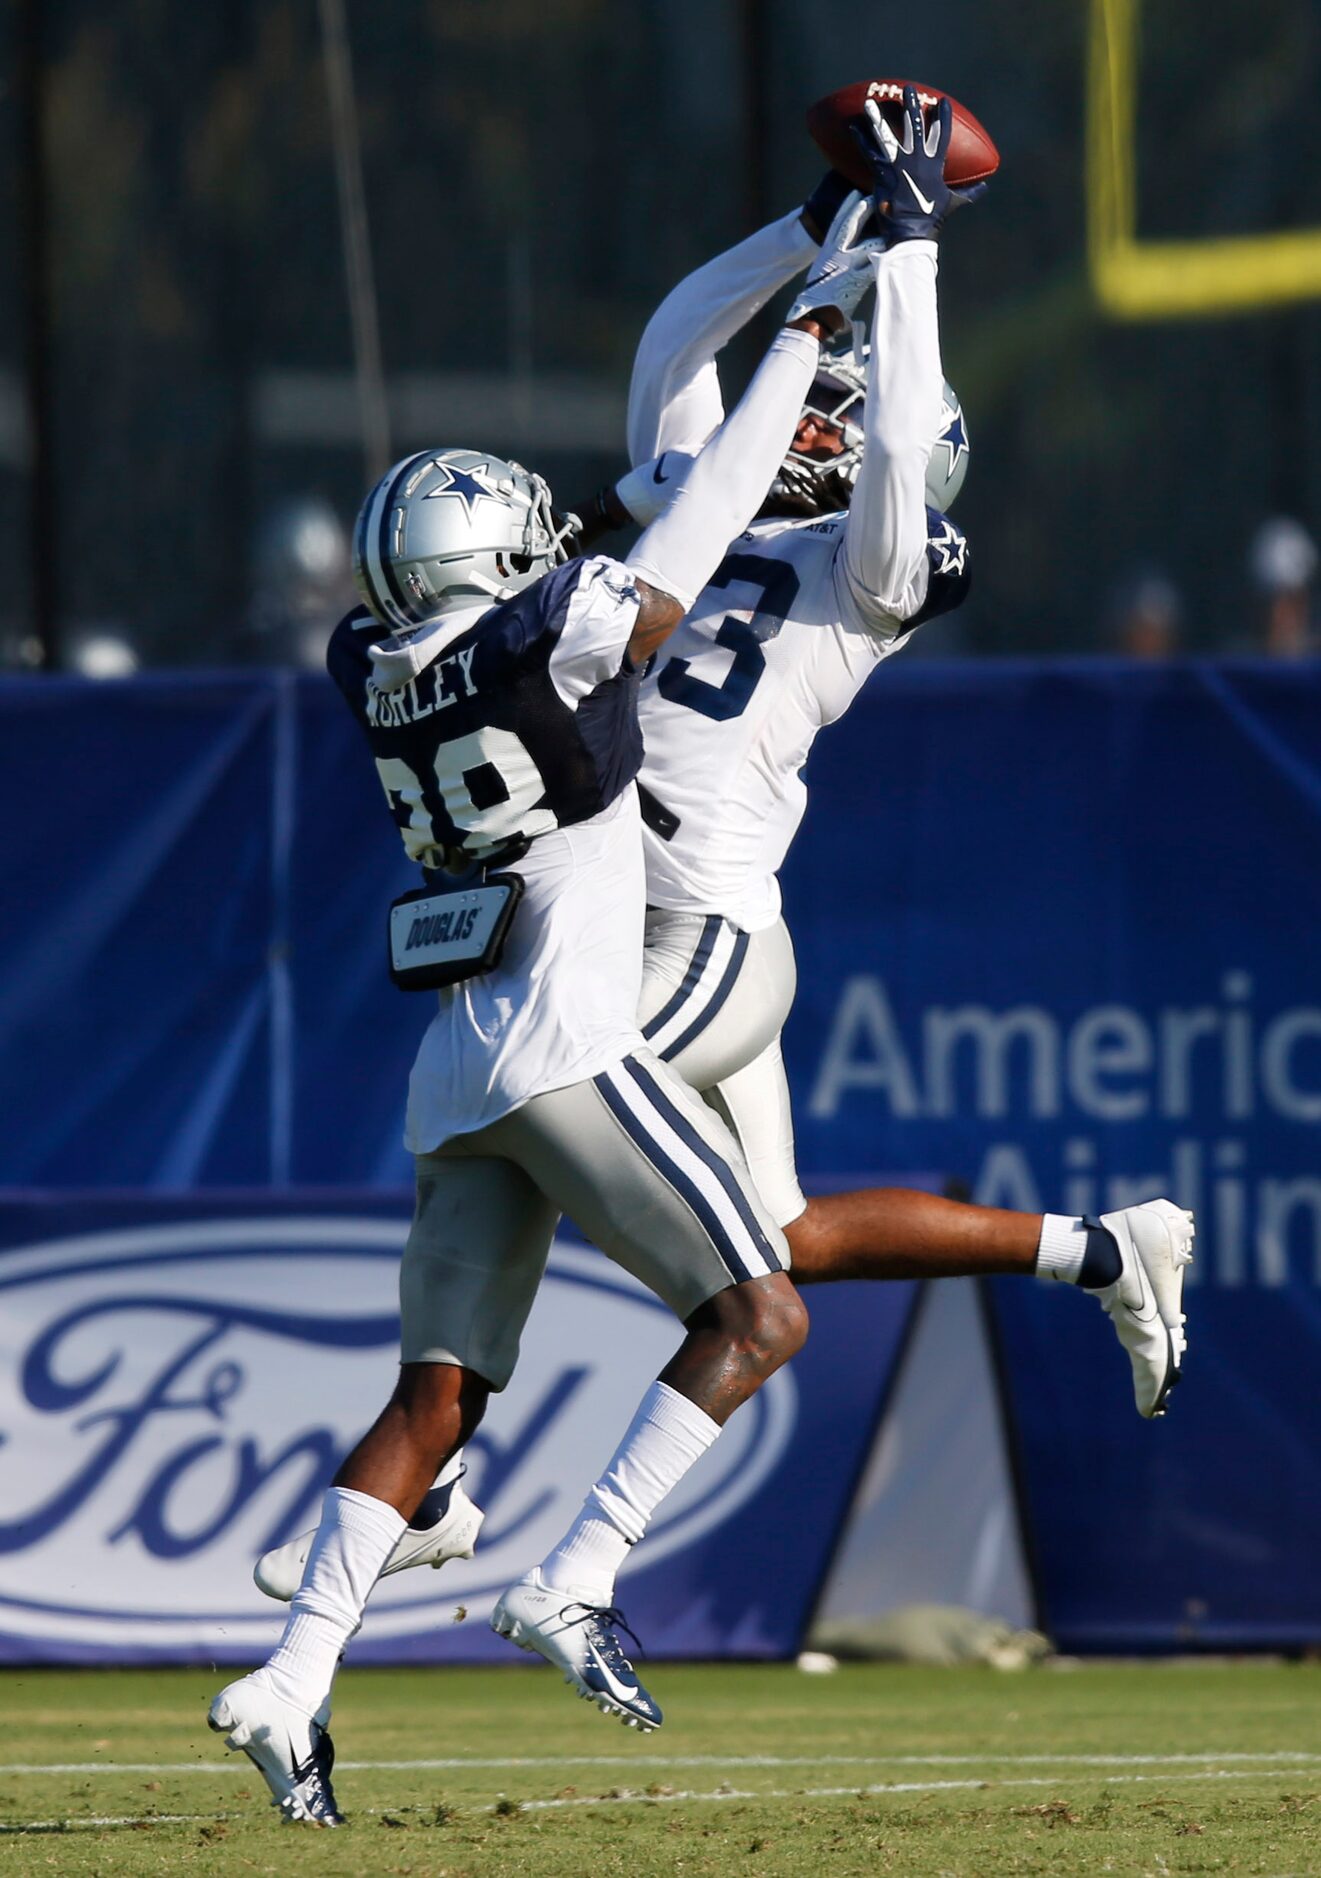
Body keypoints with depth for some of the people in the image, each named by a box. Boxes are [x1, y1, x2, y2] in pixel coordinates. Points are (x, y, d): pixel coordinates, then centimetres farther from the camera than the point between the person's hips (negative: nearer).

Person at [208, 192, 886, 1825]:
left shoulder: (377, 676, 12)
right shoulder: (560, 638, -7)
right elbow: (709, 513, 3)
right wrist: (814, 320, 13)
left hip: (455, 1078, 7)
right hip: (564, 1045, -7)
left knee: (437, 1394, 6)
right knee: (759, 1319, -2)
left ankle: (292, 1677, -9)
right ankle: (572, 1589, -14)